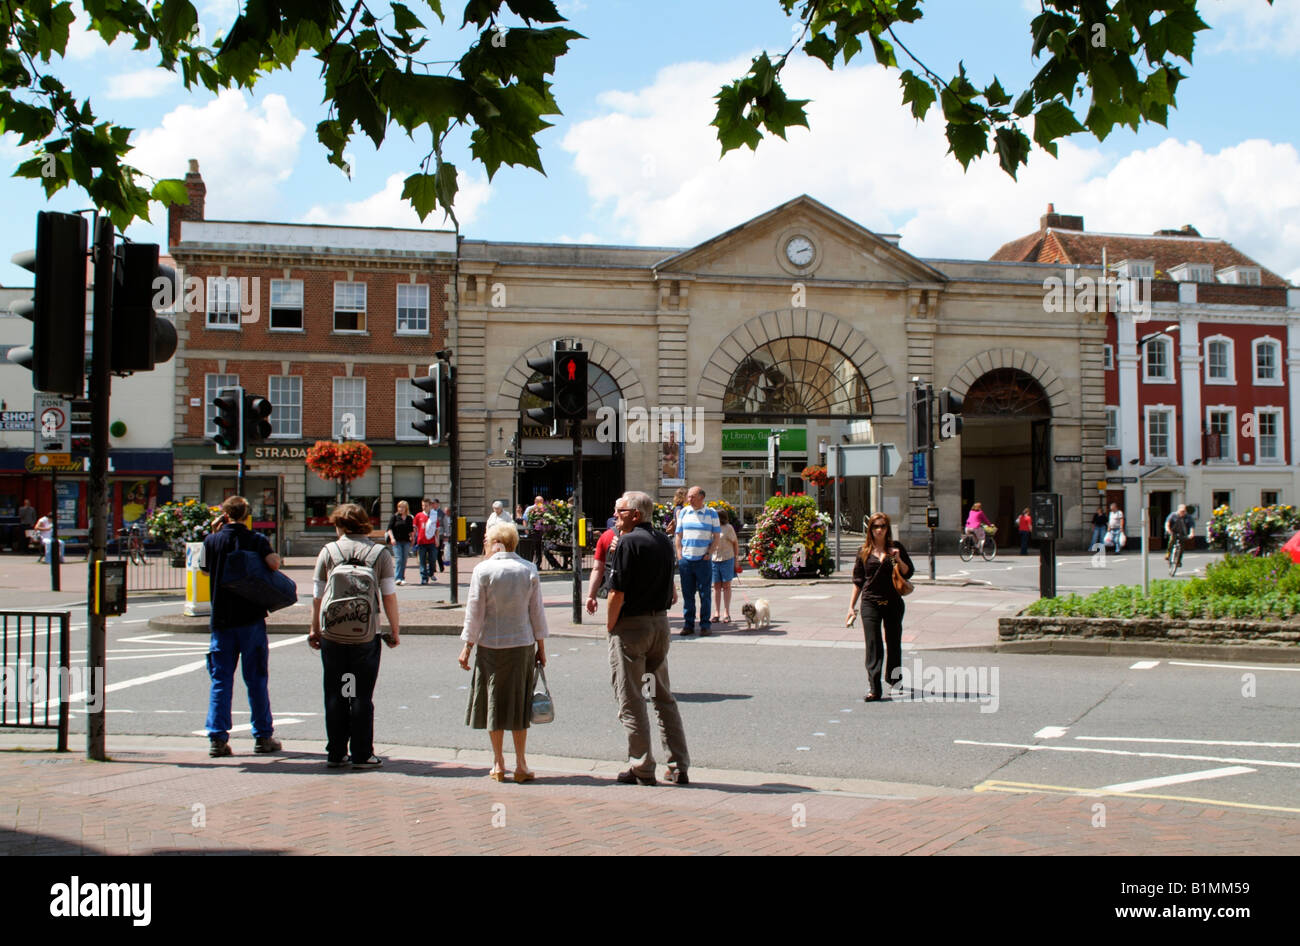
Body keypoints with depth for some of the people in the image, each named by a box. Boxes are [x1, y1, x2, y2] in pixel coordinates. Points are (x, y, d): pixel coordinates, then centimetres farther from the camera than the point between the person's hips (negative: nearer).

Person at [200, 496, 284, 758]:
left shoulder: (212, 541, 0)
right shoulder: (257, 540, -4)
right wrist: (276, 556, 4)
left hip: (221, 620, 1)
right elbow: (273, 564, -18)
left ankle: (217, 738, 1)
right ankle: (263, 736, 11)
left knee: (220, 680, 6)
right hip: (251, 619, -1)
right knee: (256, 680, 7)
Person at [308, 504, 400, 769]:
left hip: (332, 635, 1)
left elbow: (317, 596, 4)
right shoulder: (380, 553, -2)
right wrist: (394, 630, 7)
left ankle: (335, 753, 15)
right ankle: (361, 754, 6)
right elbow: (389, 596, -3)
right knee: (362, 696, 5)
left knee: (335, 695, 10)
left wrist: (315, 629, 15)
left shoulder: (328, 552, 1)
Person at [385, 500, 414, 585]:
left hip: (406, 541, 3)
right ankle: (398, 578, -13)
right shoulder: (395, 517, 2)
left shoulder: (409, 518, 10)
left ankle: (402, 578, 15)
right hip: (396, 541, -3)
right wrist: (392, 538, -13)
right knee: (399, 559, -12)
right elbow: (389, 528, -2)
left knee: (404, 560, 6)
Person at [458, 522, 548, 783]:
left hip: (491, 644, -2)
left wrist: (467, 646, 2)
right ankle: (521, 765, 13)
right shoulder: (529, 570, -1)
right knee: (519, 703, 11)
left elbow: (475, 612, -7)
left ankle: (499, 764, 15)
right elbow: (537, 612, 3)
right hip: (523, 644, 2)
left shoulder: (483, 570, -9)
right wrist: (541, 646, 11)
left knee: (494, 702, 9)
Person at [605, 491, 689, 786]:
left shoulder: (627, 543, -15)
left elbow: (617, 593, -18)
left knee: (631, 701, 2)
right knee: (664, 697, 14)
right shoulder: (664, 541, 8)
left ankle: (642, 769, 6)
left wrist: (610, 626, -6)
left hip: (631, 625, -7)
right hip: (660, 622, 7)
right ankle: (679, 766, 14)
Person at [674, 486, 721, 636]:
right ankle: (688, 624, 12)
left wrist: (709, 554, -6)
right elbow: (678, 535, 12)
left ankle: (705, 625, 7)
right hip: (685, 560, 2)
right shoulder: (683, 512, 8)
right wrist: (679, 555, 3)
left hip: (704, 560, -2)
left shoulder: (711, 514, 2)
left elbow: (716, 537, 4)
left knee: (705, 594, 1)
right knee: (687, 594, 5)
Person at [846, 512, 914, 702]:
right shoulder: (864, 551, 5)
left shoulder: (896, 547, 4)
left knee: (894, 643, 12)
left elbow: (908, 573, 4)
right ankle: (873, 688, -11)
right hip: (870, 603, -1)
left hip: (893, 602, 1)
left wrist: (898, 559, -14)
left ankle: (893, 678, 33)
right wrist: (852, 606, 6)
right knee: (873, 646, -8)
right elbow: (858, 580, 9)